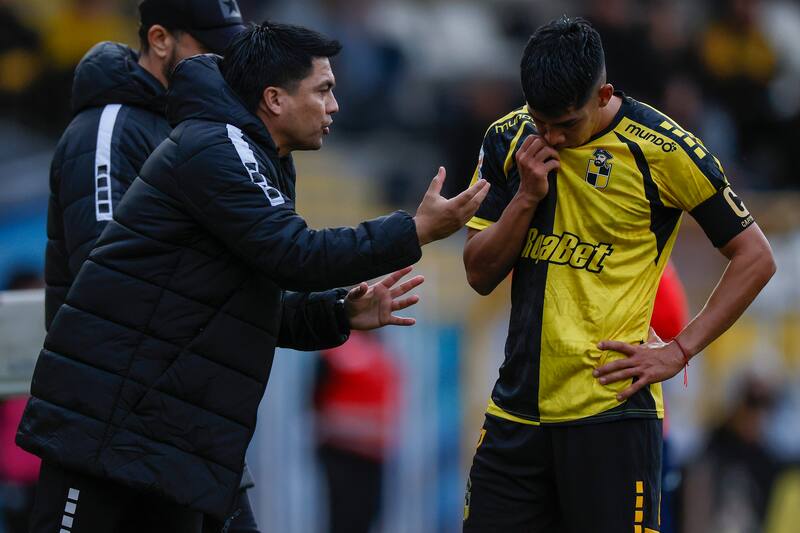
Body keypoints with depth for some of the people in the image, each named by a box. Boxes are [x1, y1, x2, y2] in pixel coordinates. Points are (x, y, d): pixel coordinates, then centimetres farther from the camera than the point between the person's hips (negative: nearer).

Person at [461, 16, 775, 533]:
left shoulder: (664, 150, -8)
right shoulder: (508, 140, 6)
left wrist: (680, 351, -9)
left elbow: (756, 257, -2)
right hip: (517, 407, 5)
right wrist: (527, 195, -9)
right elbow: (480, 275, 7)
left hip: (610, 410, -5)